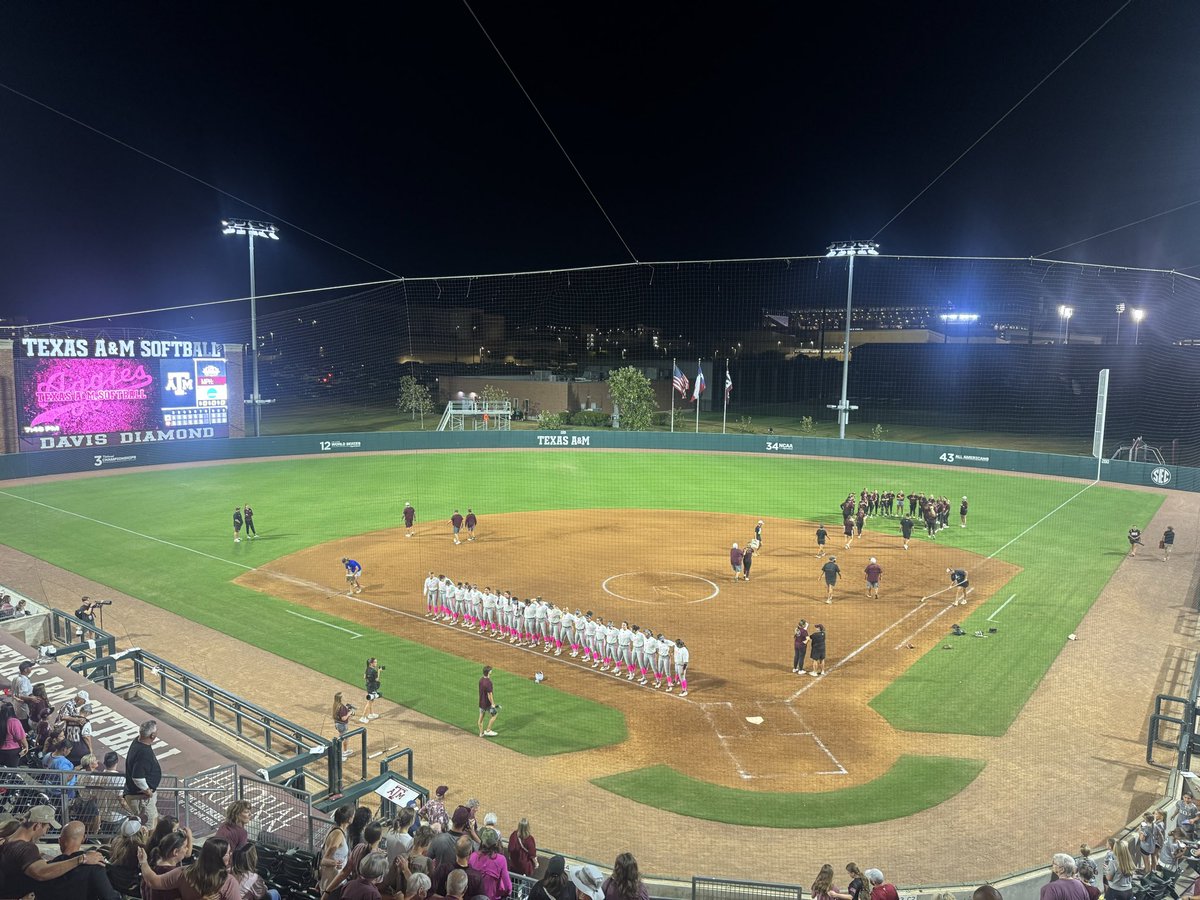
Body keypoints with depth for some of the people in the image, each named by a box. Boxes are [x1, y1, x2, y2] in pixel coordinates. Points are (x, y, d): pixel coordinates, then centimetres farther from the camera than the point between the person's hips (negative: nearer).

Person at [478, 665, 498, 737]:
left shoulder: (481, 680, -2)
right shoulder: (488, 682, -28)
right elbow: (489, 695, -23)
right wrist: (493, 704, -16)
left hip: (481, 702, 8)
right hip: (487, 703, -8)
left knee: (481, 717, 17)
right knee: (495, 714, 12)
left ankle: (481, 733, 30)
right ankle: (488, 730, 17)